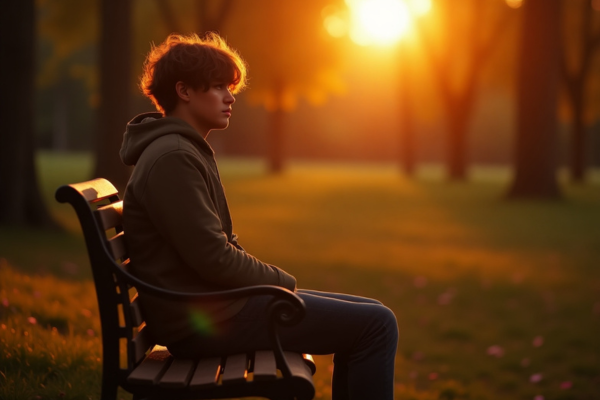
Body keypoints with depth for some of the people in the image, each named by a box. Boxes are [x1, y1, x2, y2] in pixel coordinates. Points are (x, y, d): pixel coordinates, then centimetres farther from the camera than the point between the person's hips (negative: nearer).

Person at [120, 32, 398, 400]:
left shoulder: (190, 151, 18)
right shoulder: (171, 158, -16)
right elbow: (214, 259, -21)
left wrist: (279, 282, 6)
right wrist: (285, 282, -7)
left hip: (215, 305, 11)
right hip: (203, 319, -11)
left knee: (368, 317, 14)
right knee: (377, 324, -13)